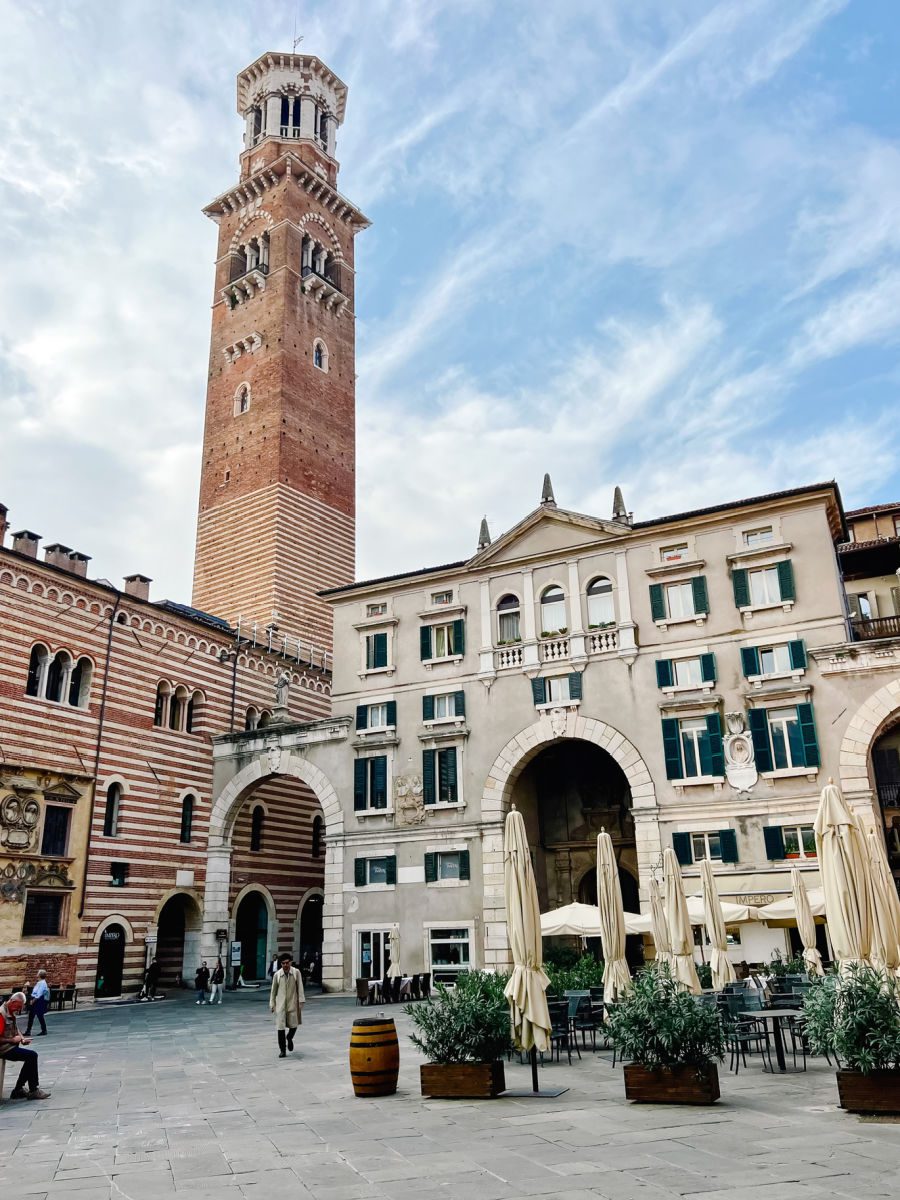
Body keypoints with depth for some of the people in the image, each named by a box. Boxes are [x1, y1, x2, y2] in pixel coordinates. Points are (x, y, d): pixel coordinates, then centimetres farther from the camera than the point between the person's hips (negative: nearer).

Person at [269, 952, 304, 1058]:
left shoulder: (296, 972, -3)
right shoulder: (277, 975, 0)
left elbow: (300, 987, -1)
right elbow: (273, 990, 7)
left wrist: (301, 1000, -5)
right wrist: (272, 1004, 7)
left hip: (292, 1003, 0)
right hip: (280, 1004, 0)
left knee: (293, 1025, 4)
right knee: (280, 1027, -1)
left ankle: (289, 1038, 38)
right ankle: (282, 1050, 11)